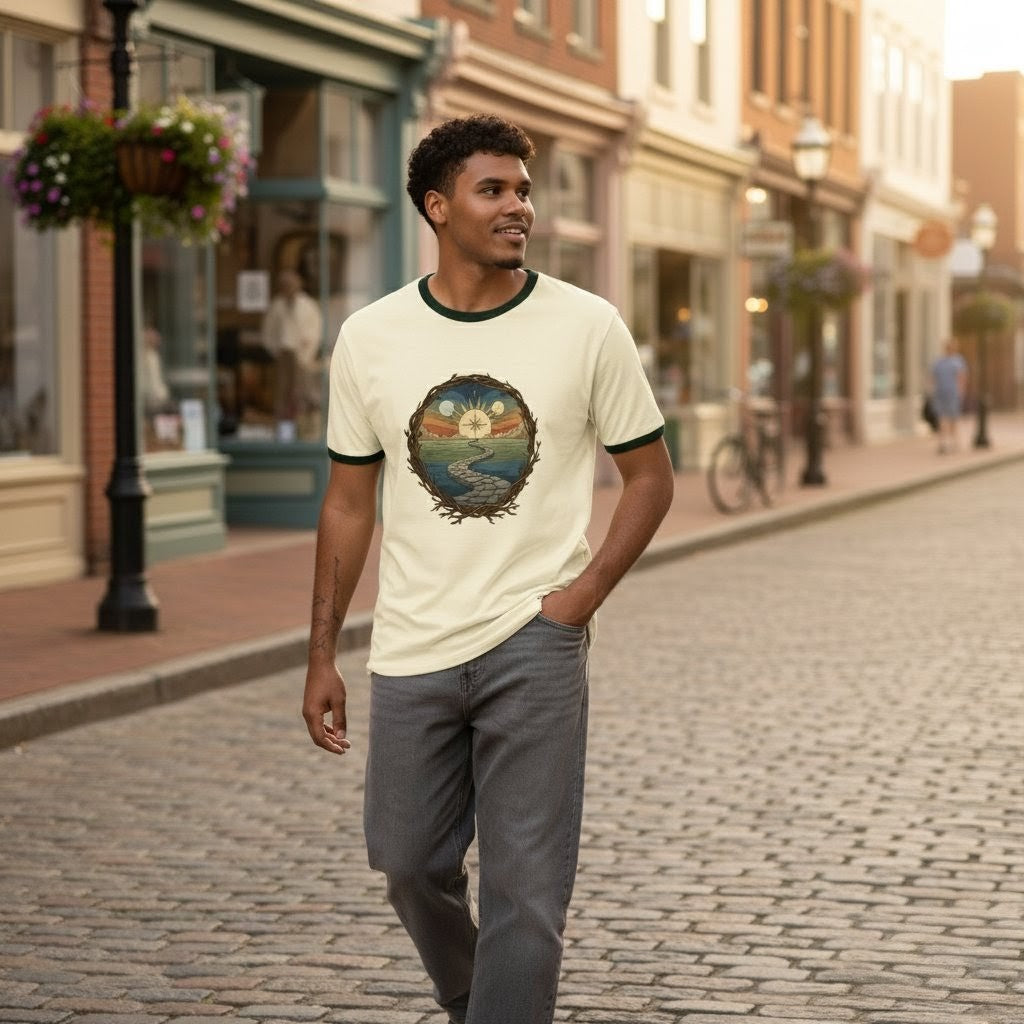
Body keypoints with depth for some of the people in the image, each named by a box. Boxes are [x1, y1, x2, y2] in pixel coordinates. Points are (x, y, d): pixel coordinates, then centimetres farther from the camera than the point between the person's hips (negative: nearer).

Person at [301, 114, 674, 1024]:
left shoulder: (587, 327, -3)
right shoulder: (370, 339, 2)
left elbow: (650, 474, 5)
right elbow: (349, 503, 9)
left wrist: (586, 591, -9)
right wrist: (322, 657, 7)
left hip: (535, 642, -2)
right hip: (412, 646, 2)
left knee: (526, 888, -3)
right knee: (410, 864, 12)